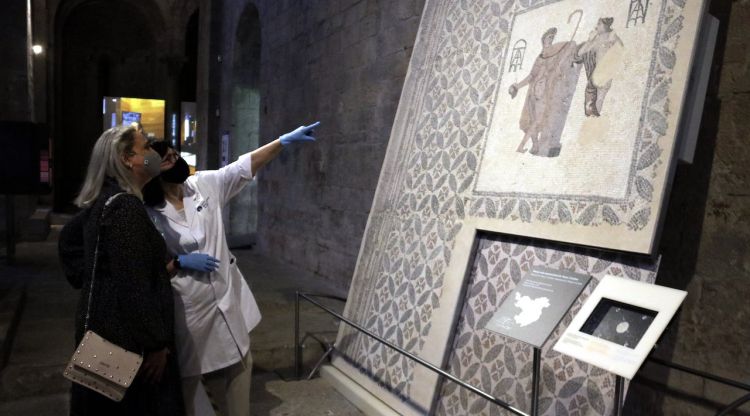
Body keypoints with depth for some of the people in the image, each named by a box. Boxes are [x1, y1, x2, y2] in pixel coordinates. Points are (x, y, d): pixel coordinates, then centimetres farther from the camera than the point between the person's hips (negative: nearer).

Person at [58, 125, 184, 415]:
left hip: (102, 326, 9)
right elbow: (133, 284, -25)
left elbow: (68, 239, 25)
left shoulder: (102, 201, 8)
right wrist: (155, 342, -20)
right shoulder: (126, 206, -21)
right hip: (126, 336, -9)